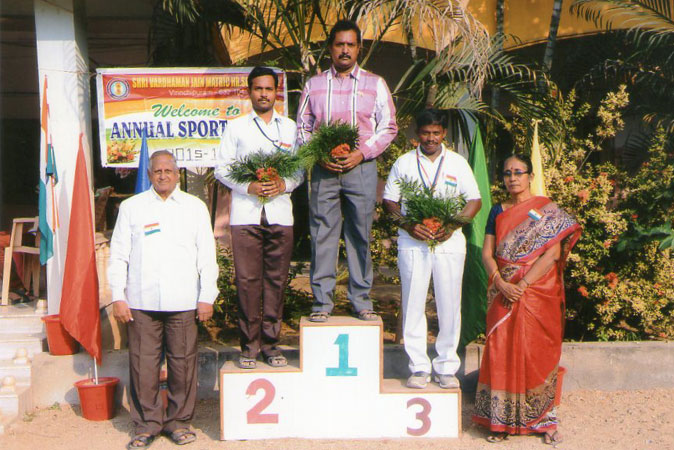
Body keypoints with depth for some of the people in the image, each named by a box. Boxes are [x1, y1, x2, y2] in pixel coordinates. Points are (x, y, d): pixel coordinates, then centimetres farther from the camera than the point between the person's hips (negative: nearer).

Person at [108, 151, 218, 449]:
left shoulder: (195, 207, 12)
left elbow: (207, 255, 10)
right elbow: (118, 255, 8)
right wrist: (118, 297, 1)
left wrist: (207, 297, 4)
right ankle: (146, 424, 13)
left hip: (183, 301, 0)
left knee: (182, 363, 1)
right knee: (143, 363, 0)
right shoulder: (131, 207, 10)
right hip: (140, 301, 0)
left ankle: (179, 421, 16)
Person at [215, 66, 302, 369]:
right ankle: (249, 344, 3)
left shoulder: (290, 127, 14)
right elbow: (221, 168, 5)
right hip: (245, 212, -1)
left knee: (276, 279, 2)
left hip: (280, 212, 2)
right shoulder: (236, 127, 10)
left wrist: (284, 184, -8)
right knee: (247, 279, -4)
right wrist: (248, 186, -11)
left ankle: (270, 343, 11)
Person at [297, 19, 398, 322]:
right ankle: (322, 301, 3)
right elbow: (302, 127, 11)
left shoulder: (375, 84, 10)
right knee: (322, 235, -2)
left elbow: (388, 127, 6)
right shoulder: (314, 84, 13)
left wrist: (362, 153, -8)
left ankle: (361, 301, 8)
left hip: (361, 168, 0)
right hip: (324, 170, 1)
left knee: (360, 235, 2)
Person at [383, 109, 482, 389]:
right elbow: (389, 201, 8)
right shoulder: (404, 163, 9)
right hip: (412, 242, 0)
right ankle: (418, 367, 7)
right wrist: (408, 226, -9)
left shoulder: (457, 163, 11)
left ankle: (446, 367, 11)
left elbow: (475, 201, 9)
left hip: (450, 242, 1)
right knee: (413, 303, -1)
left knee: (449, 305, 0)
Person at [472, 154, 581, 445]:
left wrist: (523, 284, -16)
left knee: (536, 352, -2)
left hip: (538, 291, -3)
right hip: (503, 293, 3)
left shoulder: (548, 210, 1)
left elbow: (552, 253, -9)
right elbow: (487, 253, 7)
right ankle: (502, 420, 6)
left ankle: (542, 419, 6)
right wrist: (500, 283, -11)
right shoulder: (498, 212, 12)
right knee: (501, 352, -1)